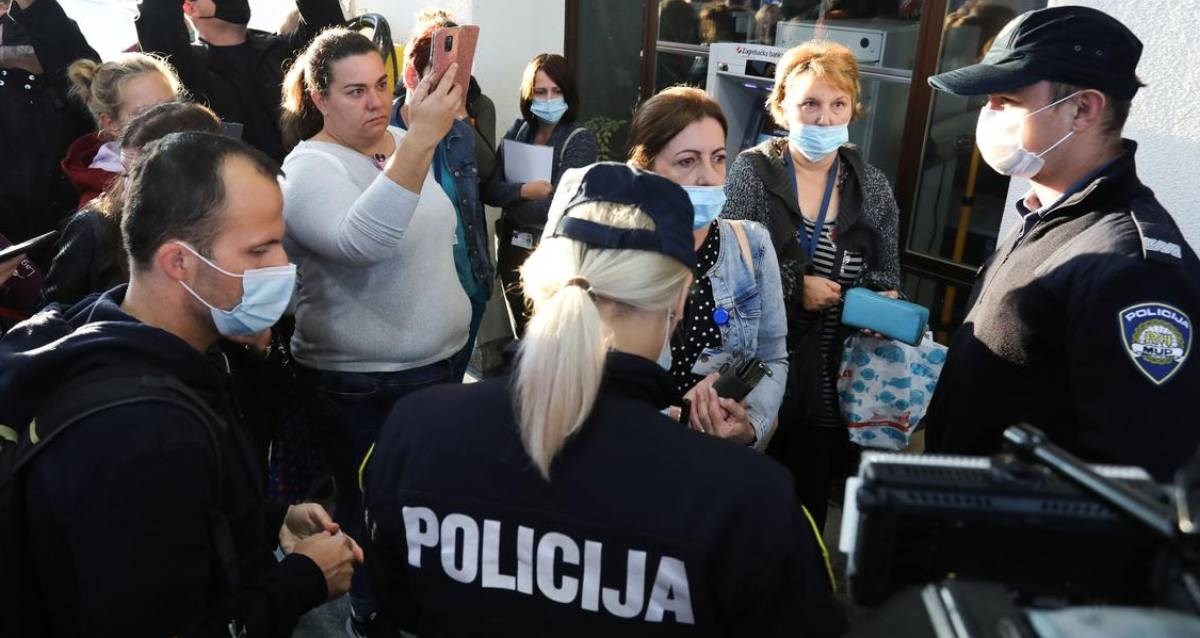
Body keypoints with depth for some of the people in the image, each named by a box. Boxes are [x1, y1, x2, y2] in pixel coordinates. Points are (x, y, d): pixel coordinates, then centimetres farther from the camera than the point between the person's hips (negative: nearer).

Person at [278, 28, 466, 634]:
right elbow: (362, 240, -41)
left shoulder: (404, 144, 4)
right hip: (362, 386, -7)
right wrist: (421, 139, -45)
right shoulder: (310, 168, -18)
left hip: (438, 359, 7)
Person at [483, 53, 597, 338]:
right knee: (522, 335, 19)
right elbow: (488, 191, -4)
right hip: (513, 249, 5)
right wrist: (523, 191, -22)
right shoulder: (517, 132, 3)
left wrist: (508, 201, -6)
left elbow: (555, 205, -19)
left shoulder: (580, 140, -11)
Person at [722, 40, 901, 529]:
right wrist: (793, 286, -18)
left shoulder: (872, 187, 4)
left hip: (832, 382, 3)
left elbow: (887, 274, 11)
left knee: (809, 514, 16)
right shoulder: (752, 171, -5)